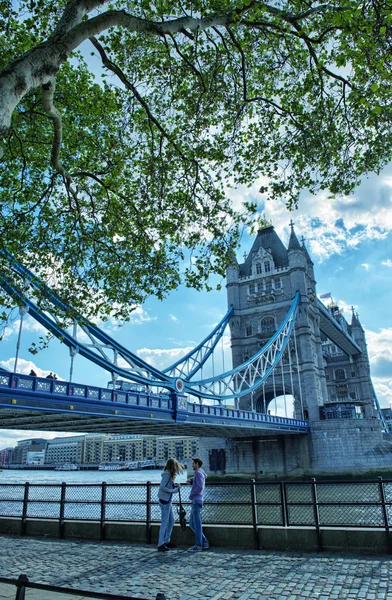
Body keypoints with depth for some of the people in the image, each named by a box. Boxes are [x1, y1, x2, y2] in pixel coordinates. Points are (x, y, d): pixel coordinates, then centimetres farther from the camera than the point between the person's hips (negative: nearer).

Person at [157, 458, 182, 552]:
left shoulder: (169, 474, 11)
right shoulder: (167, 474, -18)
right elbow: (162, 487, -24)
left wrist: (175, 485, 2)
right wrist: (173, 490, -19)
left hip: (168, 501, 10)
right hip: (164, 501, -10)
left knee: (171, 521, 16)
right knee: (164, 522, -3)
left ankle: (167, 541, 27)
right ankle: (160, 544, 5)